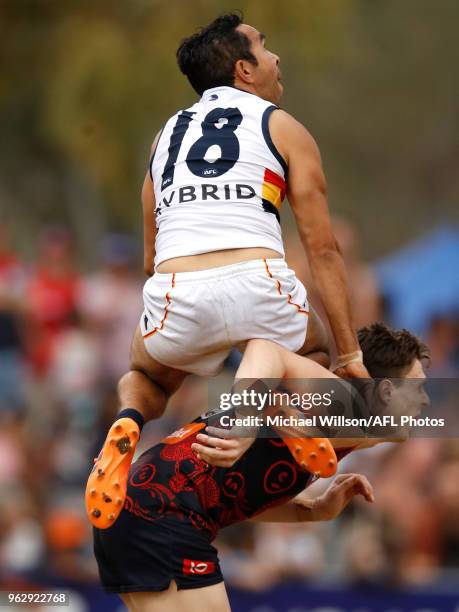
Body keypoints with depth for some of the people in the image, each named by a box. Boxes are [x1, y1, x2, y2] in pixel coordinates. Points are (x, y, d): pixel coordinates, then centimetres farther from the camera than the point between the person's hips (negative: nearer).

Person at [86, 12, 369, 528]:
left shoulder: (166, 134, 26)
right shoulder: (284, 129, 15)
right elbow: (322, 248, 9)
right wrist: (350, 354, 9)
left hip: (176, 291, 2)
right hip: (256, 283, -2)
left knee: (145, 379, 35)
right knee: (314, 354, 32)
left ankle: (126, 426, -2)